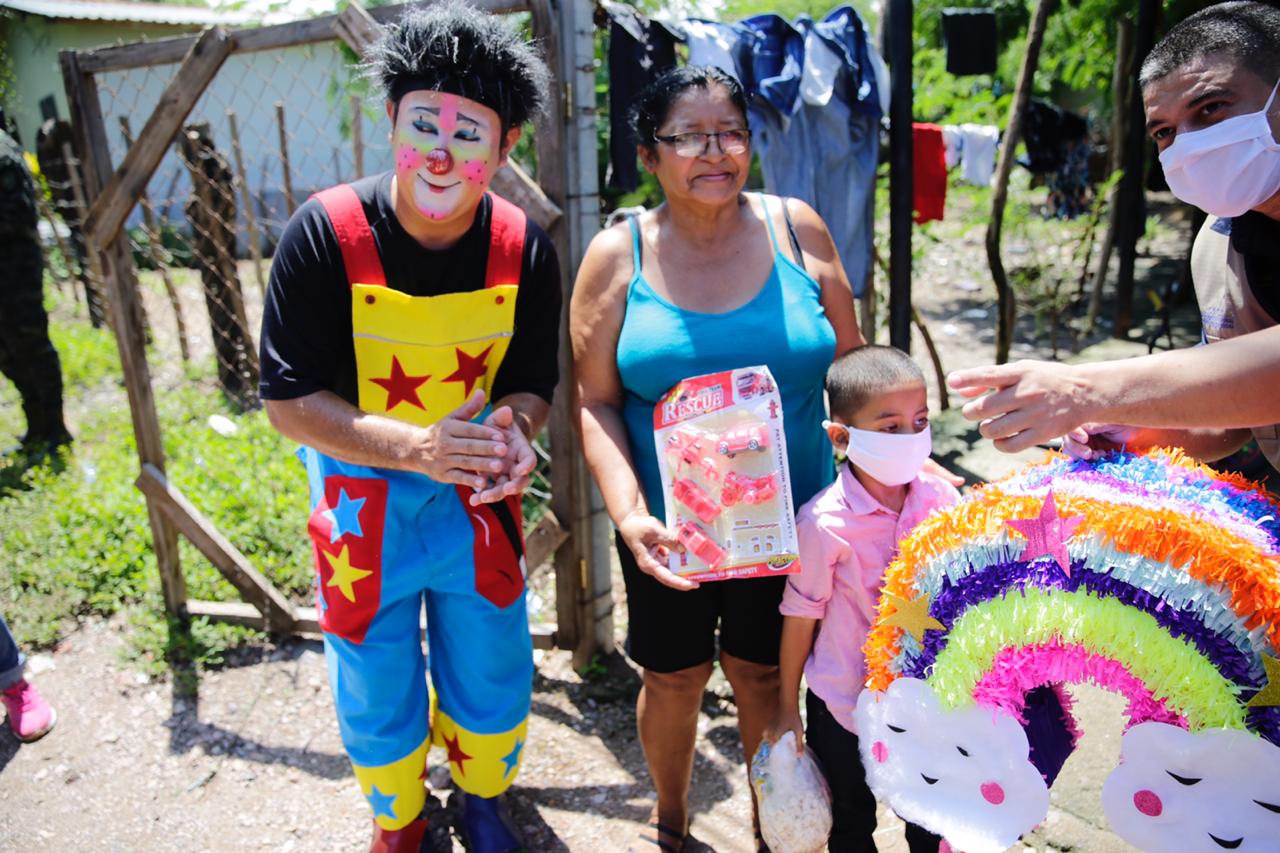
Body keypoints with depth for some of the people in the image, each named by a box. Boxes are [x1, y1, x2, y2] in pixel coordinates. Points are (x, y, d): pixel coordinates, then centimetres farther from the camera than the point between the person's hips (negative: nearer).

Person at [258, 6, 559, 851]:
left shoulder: (523, 248, -13)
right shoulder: (326, 233, -20)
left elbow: (530, 381, -3)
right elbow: (290, 401, -17)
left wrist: (513, 430, -27)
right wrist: (413, 446, -32)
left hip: (478, 498, 2)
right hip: (364, 502, -1)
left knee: (492, 681, 18)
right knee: (379, 697, 17)